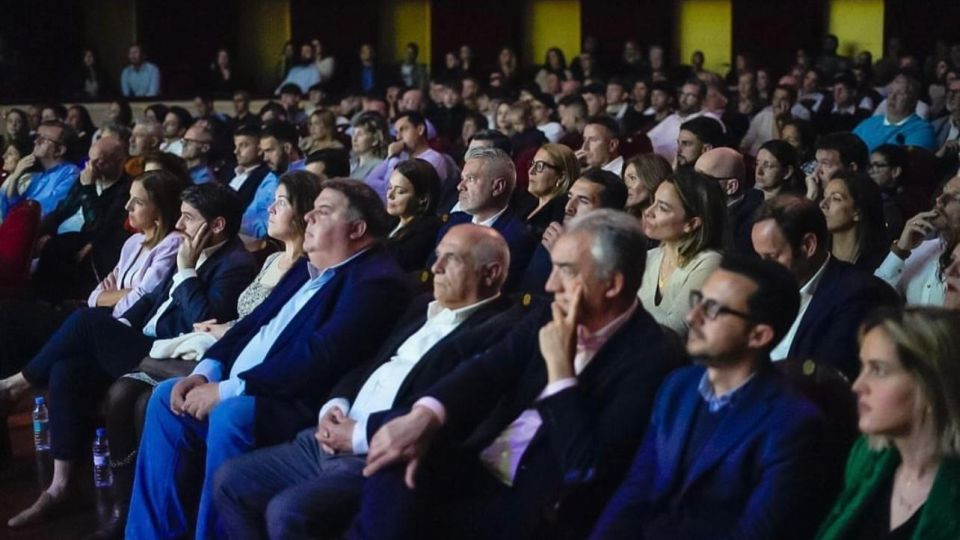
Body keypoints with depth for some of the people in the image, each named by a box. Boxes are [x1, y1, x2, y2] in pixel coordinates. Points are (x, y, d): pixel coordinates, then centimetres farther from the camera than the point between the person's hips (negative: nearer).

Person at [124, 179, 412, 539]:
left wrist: (228, 390, -21)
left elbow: (319, 357, -24)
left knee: (229, 416, -33)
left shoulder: (376, 281, -15)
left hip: (295, 404, -10)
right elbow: (255, 320, 19)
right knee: (166, 397, 4)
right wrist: (207, 370, 1)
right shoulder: (309, 267, 17)